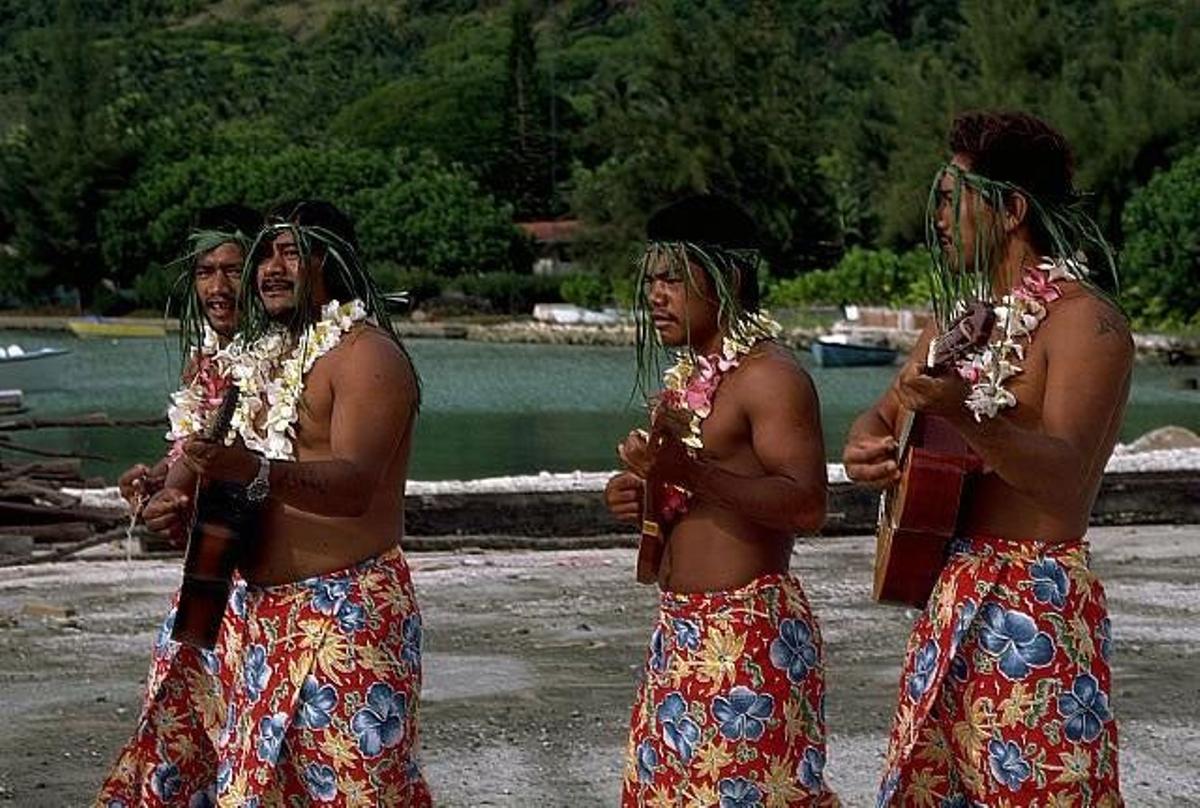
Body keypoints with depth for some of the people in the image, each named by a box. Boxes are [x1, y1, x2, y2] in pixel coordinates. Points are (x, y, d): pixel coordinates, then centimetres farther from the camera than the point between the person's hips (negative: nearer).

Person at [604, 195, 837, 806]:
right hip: (681, 632, 9)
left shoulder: (770, 376, -12)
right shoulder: (688, 377, 16)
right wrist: (640, 498, 6)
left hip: (749, 635, -9)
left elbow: (807, 506, -23)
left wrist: (691, 471, -31)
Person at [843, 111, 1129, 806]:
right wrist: (866, 447, -3)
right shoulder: (963, 312, 14)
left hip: (1034, 609, -8)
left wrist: (965, 416, -40)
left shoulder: (1083, 320, -13)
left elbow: (1066, 480, -24)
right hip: (949, 601, 8)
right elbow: (886, 415, 20)